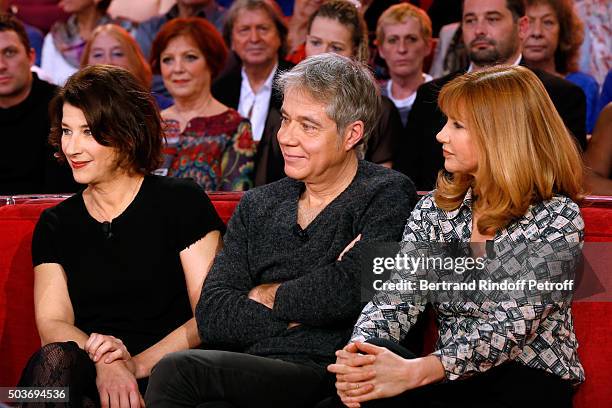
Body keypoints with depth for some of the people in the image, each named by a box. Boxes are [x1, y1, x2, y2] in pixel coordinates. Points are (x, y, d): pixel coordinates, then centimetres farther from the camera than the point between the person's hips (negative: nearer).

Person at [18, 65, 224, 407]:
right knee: (54, 359, -34)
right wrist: (104, 363, -17)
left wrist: (138, 364, -16)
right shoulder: (55, 224, 19)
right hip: (87, 377, 3)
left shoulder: (183, 203, 7)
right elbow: (52, 322, 5)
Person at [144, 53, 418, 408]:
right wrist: (300, 313, -6)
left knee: (177, 371, -26)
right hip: (249, 374, 4)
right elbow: (211, 317, 7)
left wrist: (263, 295, 3)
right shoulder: (257, 206, 20)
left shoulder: (387, 196, 4)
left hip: (332, 379, -4)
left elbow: (349, 291, -13)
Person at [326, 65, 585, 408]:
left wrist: (416, 371, -34)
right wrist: (358, 350, -25)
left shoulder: (558, 218, -7)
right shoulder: (435, 209, 11)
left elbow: (512, 326, -18)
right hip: (451, 379, 4)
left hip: (531, 380, -3)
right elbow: (398, 298, 0)